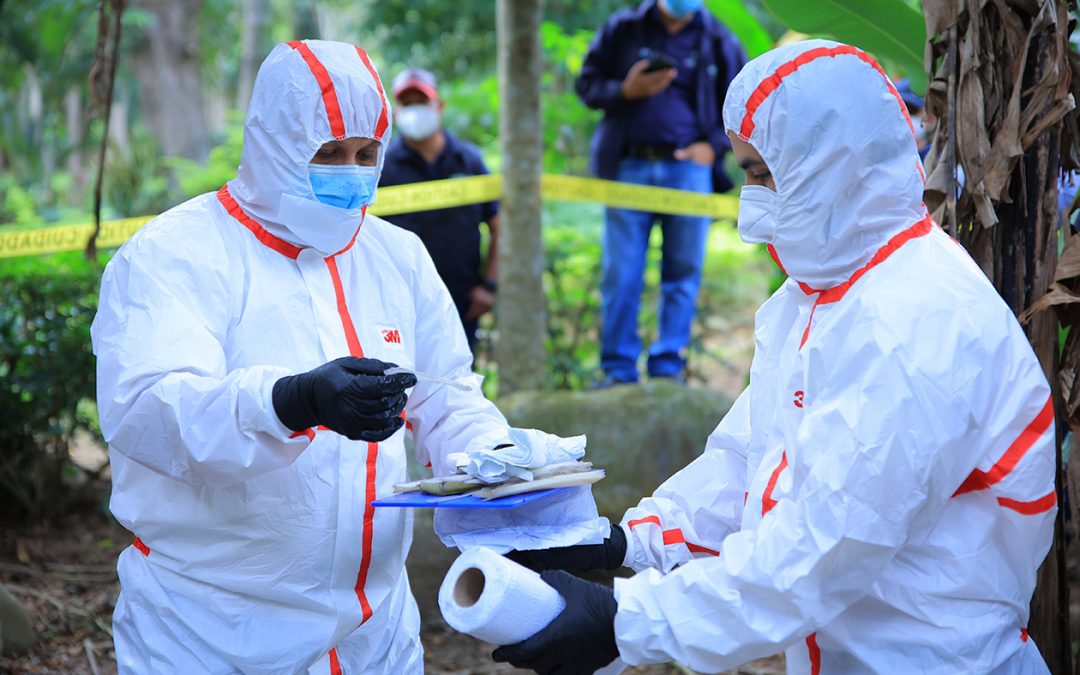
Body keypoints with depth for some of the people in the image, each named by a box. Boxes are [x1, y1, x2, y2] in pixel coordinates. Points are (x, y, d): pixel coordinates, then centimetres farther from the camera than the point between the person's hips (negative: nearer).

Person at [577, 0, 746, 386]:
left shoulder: (718, 42, 8)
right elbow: (587, 83, 10)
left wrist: (714, 146, -2)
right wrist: (626, 90, -9)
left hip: (688, 168, 0)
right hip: (628, 168, 0)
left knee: (683, 272, -1)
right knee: (620, 275, -2)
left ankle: (668, 368, 5)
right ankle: (617, 371, 3)